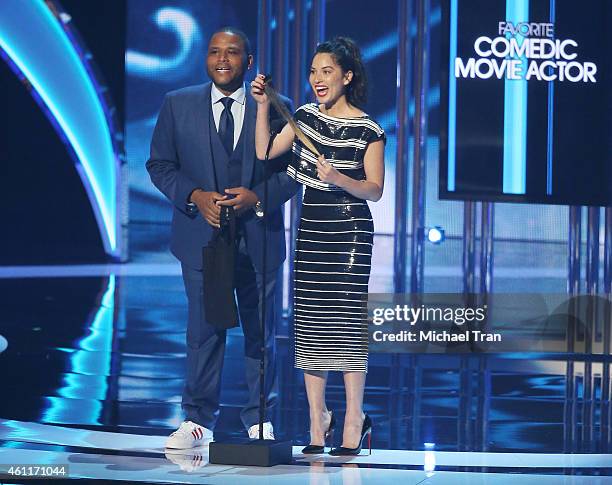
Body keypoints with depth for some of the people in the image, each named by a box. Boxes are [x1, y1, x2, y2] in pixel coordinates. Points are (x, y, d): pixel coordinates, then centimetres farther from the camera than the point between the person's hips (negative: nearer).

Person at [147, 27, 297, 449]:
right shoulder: (178, 104, 4)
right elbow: (160, 165, 5)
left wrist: (258, 197, -14)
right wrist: (195, 197, -11)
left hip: (258, 235, 0)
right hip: (202, 234, 0)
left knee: (261, 331, 7)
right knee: (204, 331, 0)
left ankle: (260, 420, 19)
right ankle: (199, 421, 9)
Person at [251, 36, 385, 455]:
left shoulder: (367, 130, -6)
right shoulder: (306, 116, 10)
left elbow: (375, 189, -8)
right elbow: (264, 152, 11)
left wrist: (338, 178, -24)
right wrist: (263, 106, 4)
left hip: (349, 230, -5)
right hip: (311, 228, 5)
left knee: (345, 319, -8)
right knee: (309, 322, 4)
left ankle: (354, 421, -2)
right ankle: (318, 420, 11)